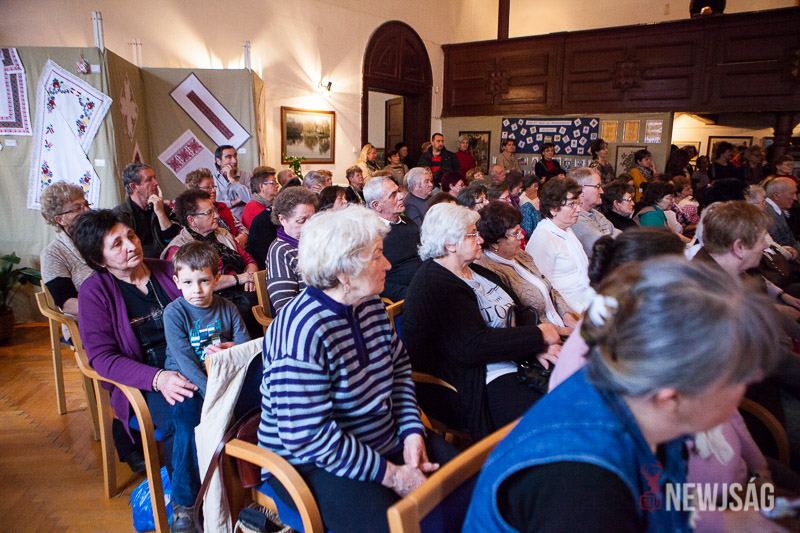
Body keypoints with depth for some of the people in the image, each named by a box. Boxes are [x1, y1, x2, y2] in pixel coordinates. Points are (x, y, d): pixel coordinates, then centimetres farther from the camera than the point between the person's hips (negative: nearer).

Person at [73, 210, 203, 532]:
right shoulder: (94, 292, 2)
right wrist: (158, 378, -25)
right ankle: (184, 504, -10)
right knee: (185, 415, -34)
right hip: (144, 380, -2)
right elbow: (102, 357, -8)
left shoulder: (166, 270, 12)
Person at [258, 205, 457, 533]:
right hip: (315, 462, -7)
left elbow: (399, 367, 12)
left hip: (385, 442, 8)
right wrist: (391, 474, -22)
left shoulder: (371, 305, 1)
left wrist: (412, 430, -2)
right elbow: (307, 437, -27)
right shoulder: (303, 333, -26)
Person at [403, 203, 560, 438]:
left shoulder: (475, 271, 15)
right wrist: (538, 336, -16)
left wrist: (537, 347, -9)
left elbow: (521, 312, 13)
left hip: (515, 362, 10)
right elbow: (473, 346, -25)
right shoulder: (432, 287, -16)